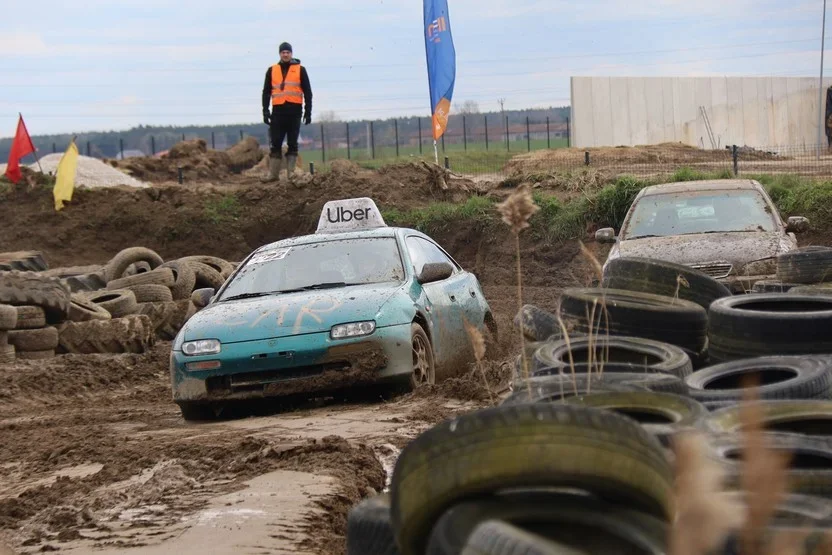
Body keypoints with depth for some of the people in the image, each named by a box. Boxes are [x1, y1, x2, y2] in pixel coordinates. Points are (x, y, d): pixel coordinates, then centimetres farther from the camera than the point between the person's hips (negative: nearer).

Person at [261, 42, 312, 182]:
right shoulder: (272, 70, 10)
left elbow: (307, 92, 6)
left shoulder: (300, 70, 5)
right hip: (278, 111, 1)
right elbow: (266, 92, 11)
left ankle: (291, 174, 4)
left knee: (292, 144, 2)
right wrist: (265, 111, 3)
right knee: (275, 144, 0)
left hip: (294, 112, -1)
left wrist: (308, 111, 0)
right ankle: (273, 174, 2)